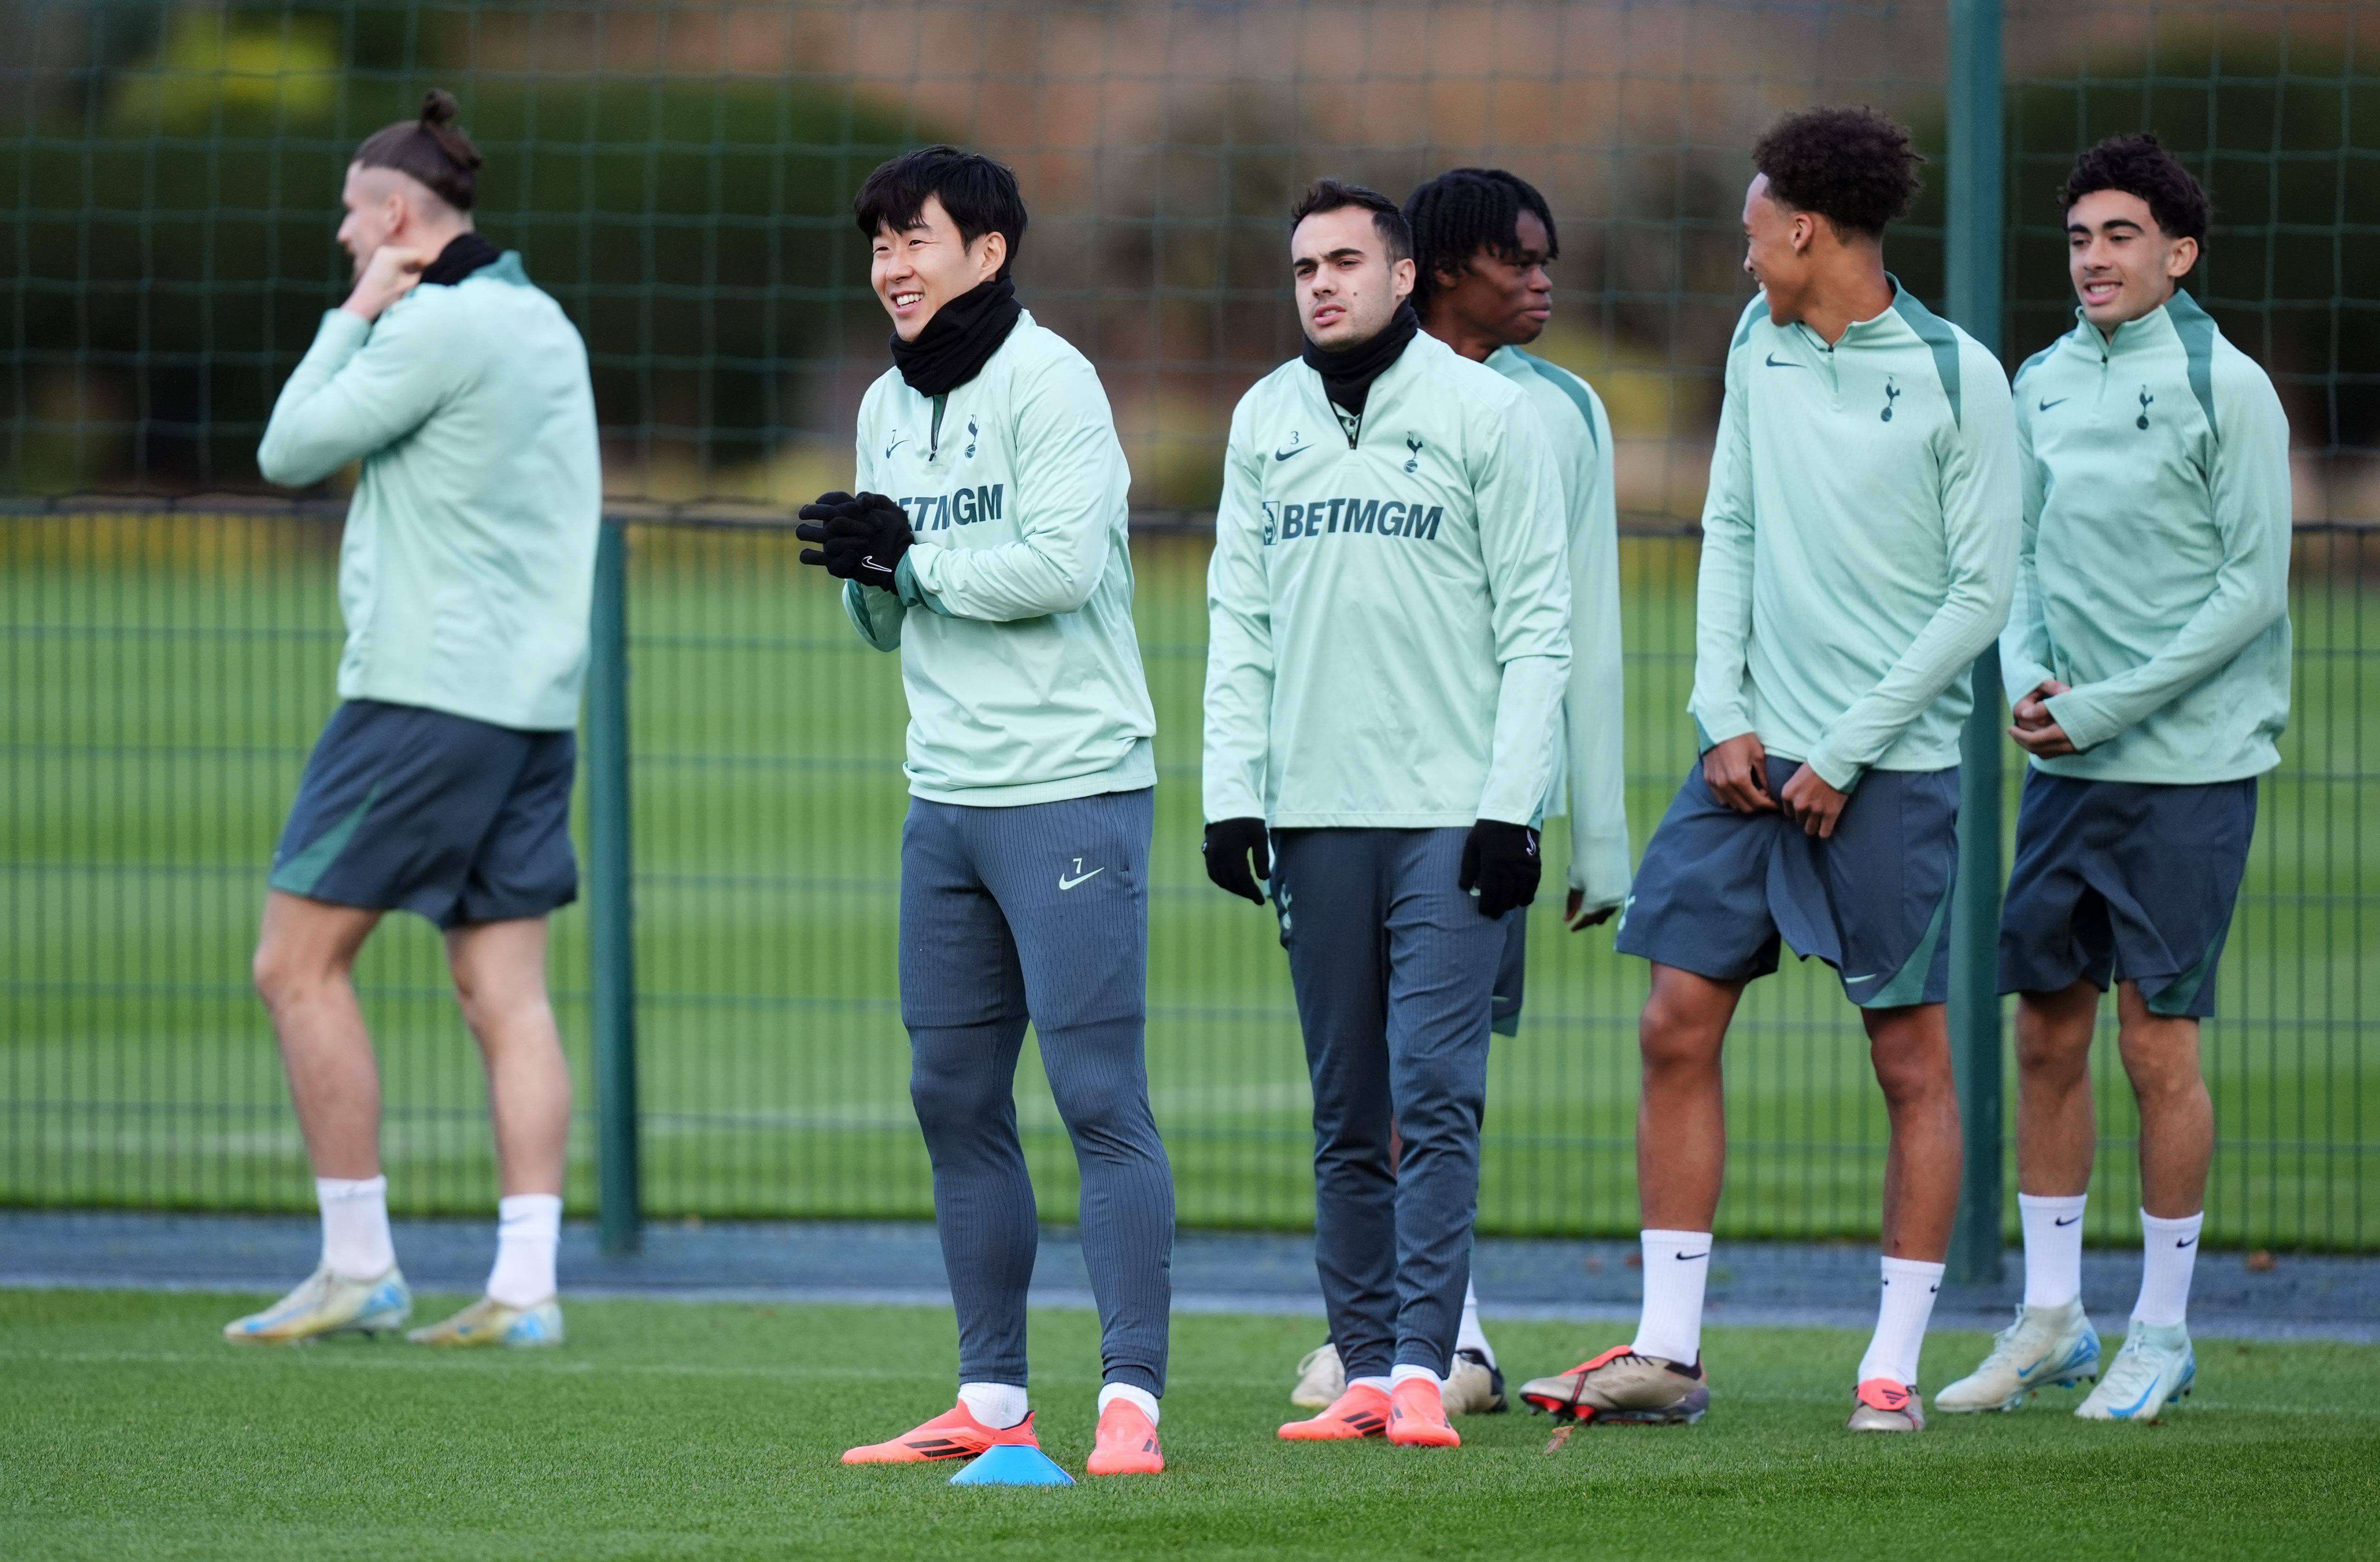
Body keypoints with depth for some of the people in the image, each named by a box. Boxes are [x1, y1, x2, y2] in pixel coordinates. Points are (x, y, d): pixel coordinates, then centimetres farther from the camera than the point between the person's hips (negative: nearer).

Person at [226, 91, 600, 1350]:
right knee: (504, 995, 4)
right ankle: (525, 1286, -3)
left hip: (426, 692, -9)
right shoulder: (540, 324, 15)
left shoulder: (439, 327, -13)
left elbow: (289, 451, -6)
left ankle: (358, 1268, -2)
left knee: (299, 964, -1)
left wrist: (355, 315, 0)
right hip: (532, 699, 9)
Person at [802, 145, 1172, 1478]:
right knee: (956, 1097, 8)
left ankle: (1133, 1400, -11)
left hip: (1071, 789, -8)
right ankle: (993, 1401, 13)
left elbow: (1064, 563, -19)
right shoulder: (890, 406, 16)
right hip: (946, 796, 8)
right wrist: (868, 576, -1)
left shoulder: (1047, 381, -8)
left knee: (1099, 1092, -10)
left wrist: (912, 559, -11)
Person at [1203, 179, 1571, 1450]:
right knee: (1346, 1116, 6)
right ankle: (1364, 1370, 8)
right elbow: (1239, 618, 13)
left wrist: (1511, 807, -10)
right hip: (1314, 816, 4)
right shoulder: (1265, 422, 12)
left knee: (1435, 1094, -11)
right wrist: (1232, 795, 4)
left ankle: (1421, 1368, -11)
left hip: (1449, 814, -4)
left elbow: (1538, 621, -3)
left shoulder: (1483, 413, -1)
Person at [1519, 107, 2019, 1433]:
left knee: (1911, 1058, 0)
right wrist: (1726, 715, 2)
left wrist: (1848, 752, -10)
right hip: (1758, 755, 5)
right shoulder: (1760, 347, 9)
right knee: (1678, 1025, 0)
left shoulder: (1958, 377, -8)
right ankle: (1669, 1352, 6)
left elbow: (1982, 593, -8)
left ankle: (1896, 1364, 5)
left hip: (1891, 765, -5)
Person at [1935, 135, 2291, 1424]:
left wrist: (2105, 708, -13)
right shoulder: (2042, 386, 9)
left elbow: (2254, 585, -10)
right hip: (2065, 768, 5)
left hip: (2189, 763, -5)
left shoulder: (2225, 388, -8)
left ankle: (2163, 1332, 7)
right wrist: (2028, 678, -3)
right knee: (2048, 1034, 7)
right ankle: (2049, 1319, 17)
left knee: (2157, 1042, -3)